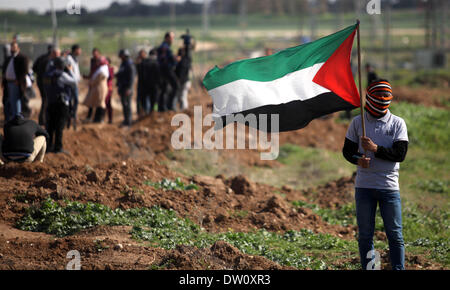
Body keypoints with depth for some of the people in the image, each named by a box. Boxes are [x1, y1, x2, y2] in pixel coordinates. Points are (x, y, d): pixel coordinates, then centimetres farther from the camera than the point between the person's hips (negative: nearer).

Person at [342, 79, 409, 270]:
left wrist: (376, 149, -18)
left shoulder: (398, 123, 4)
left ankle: (399, 269, 5)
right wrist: (358, 160, -12)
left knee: (395, 234, -1)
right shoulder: (357, 122, 7)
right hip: (364, 186, 1)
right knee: (365, 235, 4)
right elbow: (347, 150, 9)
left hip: (389, 186, -1)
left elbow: (400, 154, -6)